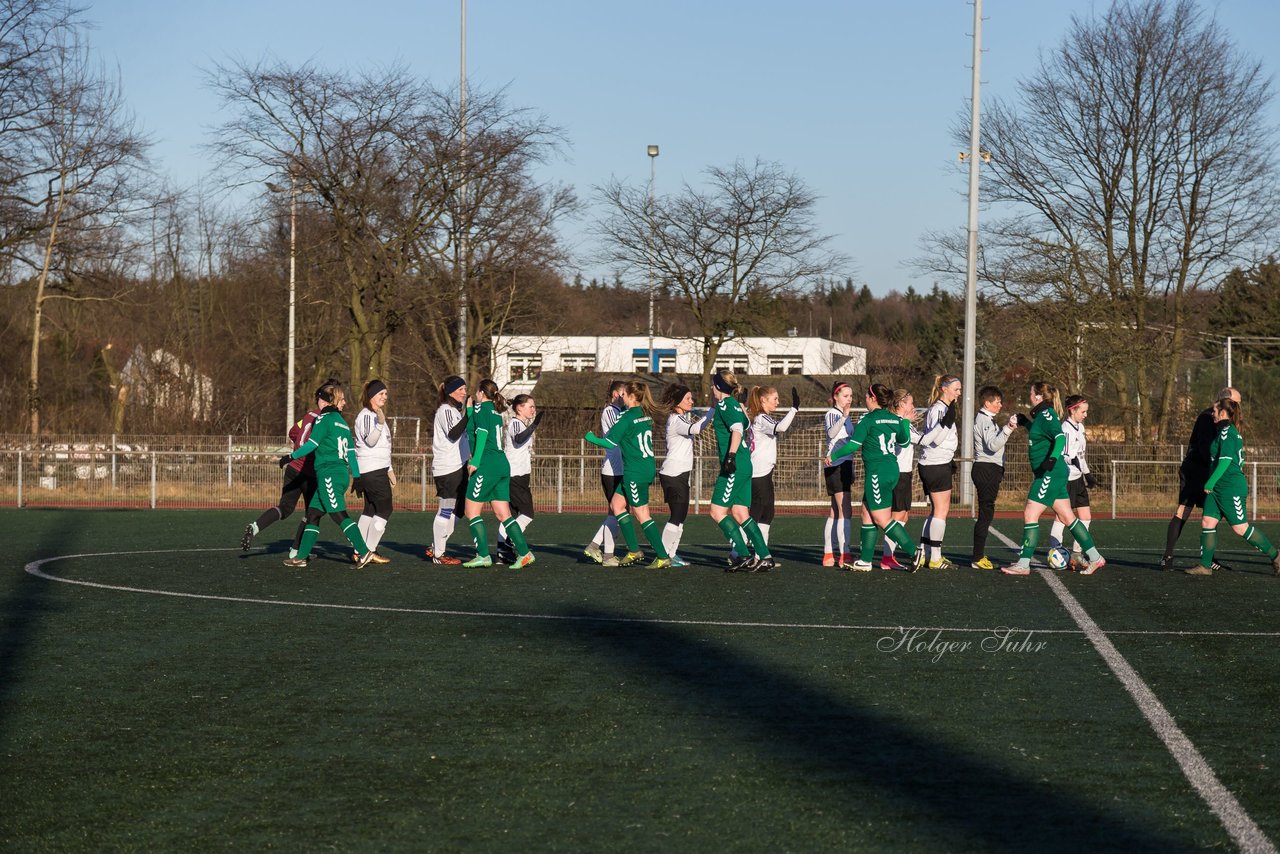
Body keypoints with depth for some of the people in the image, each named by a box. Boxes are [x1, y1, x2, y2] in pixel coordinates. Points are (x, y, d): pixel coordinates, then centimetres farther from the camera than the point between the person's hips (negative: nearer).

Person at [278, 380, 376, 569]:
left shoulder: (324, 419, -6)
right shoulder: (342, 423, 19)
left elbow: (312, 444, -13)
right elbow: (351, 452, 17)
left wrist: (291, 457, -7)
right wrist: (357, 476, 16)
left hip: (328, 474, -9)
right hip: (342, 473, 9)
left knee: (339, 514, -13)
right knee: (313, 513, 11)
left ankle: (364, 552, -21)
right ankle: (301, 556, 11)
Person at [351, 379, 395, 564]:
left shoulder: (376, 415, 21)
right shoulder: (366, 415, -11)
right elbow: (370, 441, -21)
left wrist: (389, 469, 26)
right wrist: (380, 424, -35)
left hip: (377, 470, 10)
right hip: (373, 470, -10)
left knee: (370, 510, 10)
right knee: (384, 509, -8)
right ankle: (370, 551, -6)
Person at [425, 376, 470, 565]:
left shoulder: (455, 410, 21)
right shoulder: (445, 410, -9)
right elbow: (453, 433, -24)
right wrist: (468, 413, -27)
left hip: (458, 467, 10)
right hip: (446, 469, -10)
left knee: (456, 511, 12)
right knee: (446, 510, -7)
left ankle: (436, 548, 20)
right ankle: (438, 554, -3)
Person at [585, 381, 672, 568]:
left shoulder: (627, 417, -15)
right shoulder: (646, 415, 10)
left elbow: (610, 443, -13)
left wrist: (592, 438, 5)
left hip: (635, 472, -9)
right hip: (648, 467, 9)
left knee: (642, 514, -3)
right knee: (617, 504, 16)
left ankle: (663, 557, -4)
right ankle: (634, 550, 14)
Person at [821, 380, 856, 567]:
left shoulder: (844, 416, 18)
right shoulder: (832, 414, -9)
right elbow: (831, 433, -31)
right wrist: (843, 417, -47)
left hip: (844, 466, 10)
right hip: (836, 467, -10)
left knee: (835, 512, 11)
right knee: (845, 510, -14)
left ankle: (829, 554, 15)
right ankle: (844, 555, -17)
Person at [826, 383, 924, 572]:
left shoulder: (868, 420, -11)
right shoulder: (895, 419, 9)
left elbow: (853, 445, -13)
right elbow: (904, 440, 23)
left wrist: (833, 456, 1)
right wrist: (905, 422, 37)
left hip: (877, 473, -8)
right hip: (892, 470, 8)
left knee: (882, 520, -4)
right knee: (867, 514, 13)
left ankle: (914, 552, -10)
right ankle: (865, 560, 14)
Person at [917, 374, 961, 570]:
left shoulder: (942, 408, 17)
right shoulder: (939, 409, -15)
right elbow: (936, 439, -23)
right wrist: (947, 422, -37)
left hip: (936, 465, 11)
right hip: (937, 465, -11)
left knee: (935, 510, 14)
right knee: (941, 510, -8)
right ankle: (935, 559, -7)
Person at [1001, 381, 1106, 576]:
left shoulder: (1046, 414, -12)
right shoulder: (1041, 415, 15)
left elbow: (1060, 437, -25)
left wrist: (1053, 458, -38)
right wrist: (1023, 420, 28)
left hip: (1051, 473, -10)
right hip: (1049, 474, 10)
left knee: (1030, 515, -9)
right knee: (1067, 517, 11)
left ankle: (1023, 564, -8)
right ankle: (1094, 558, 14)